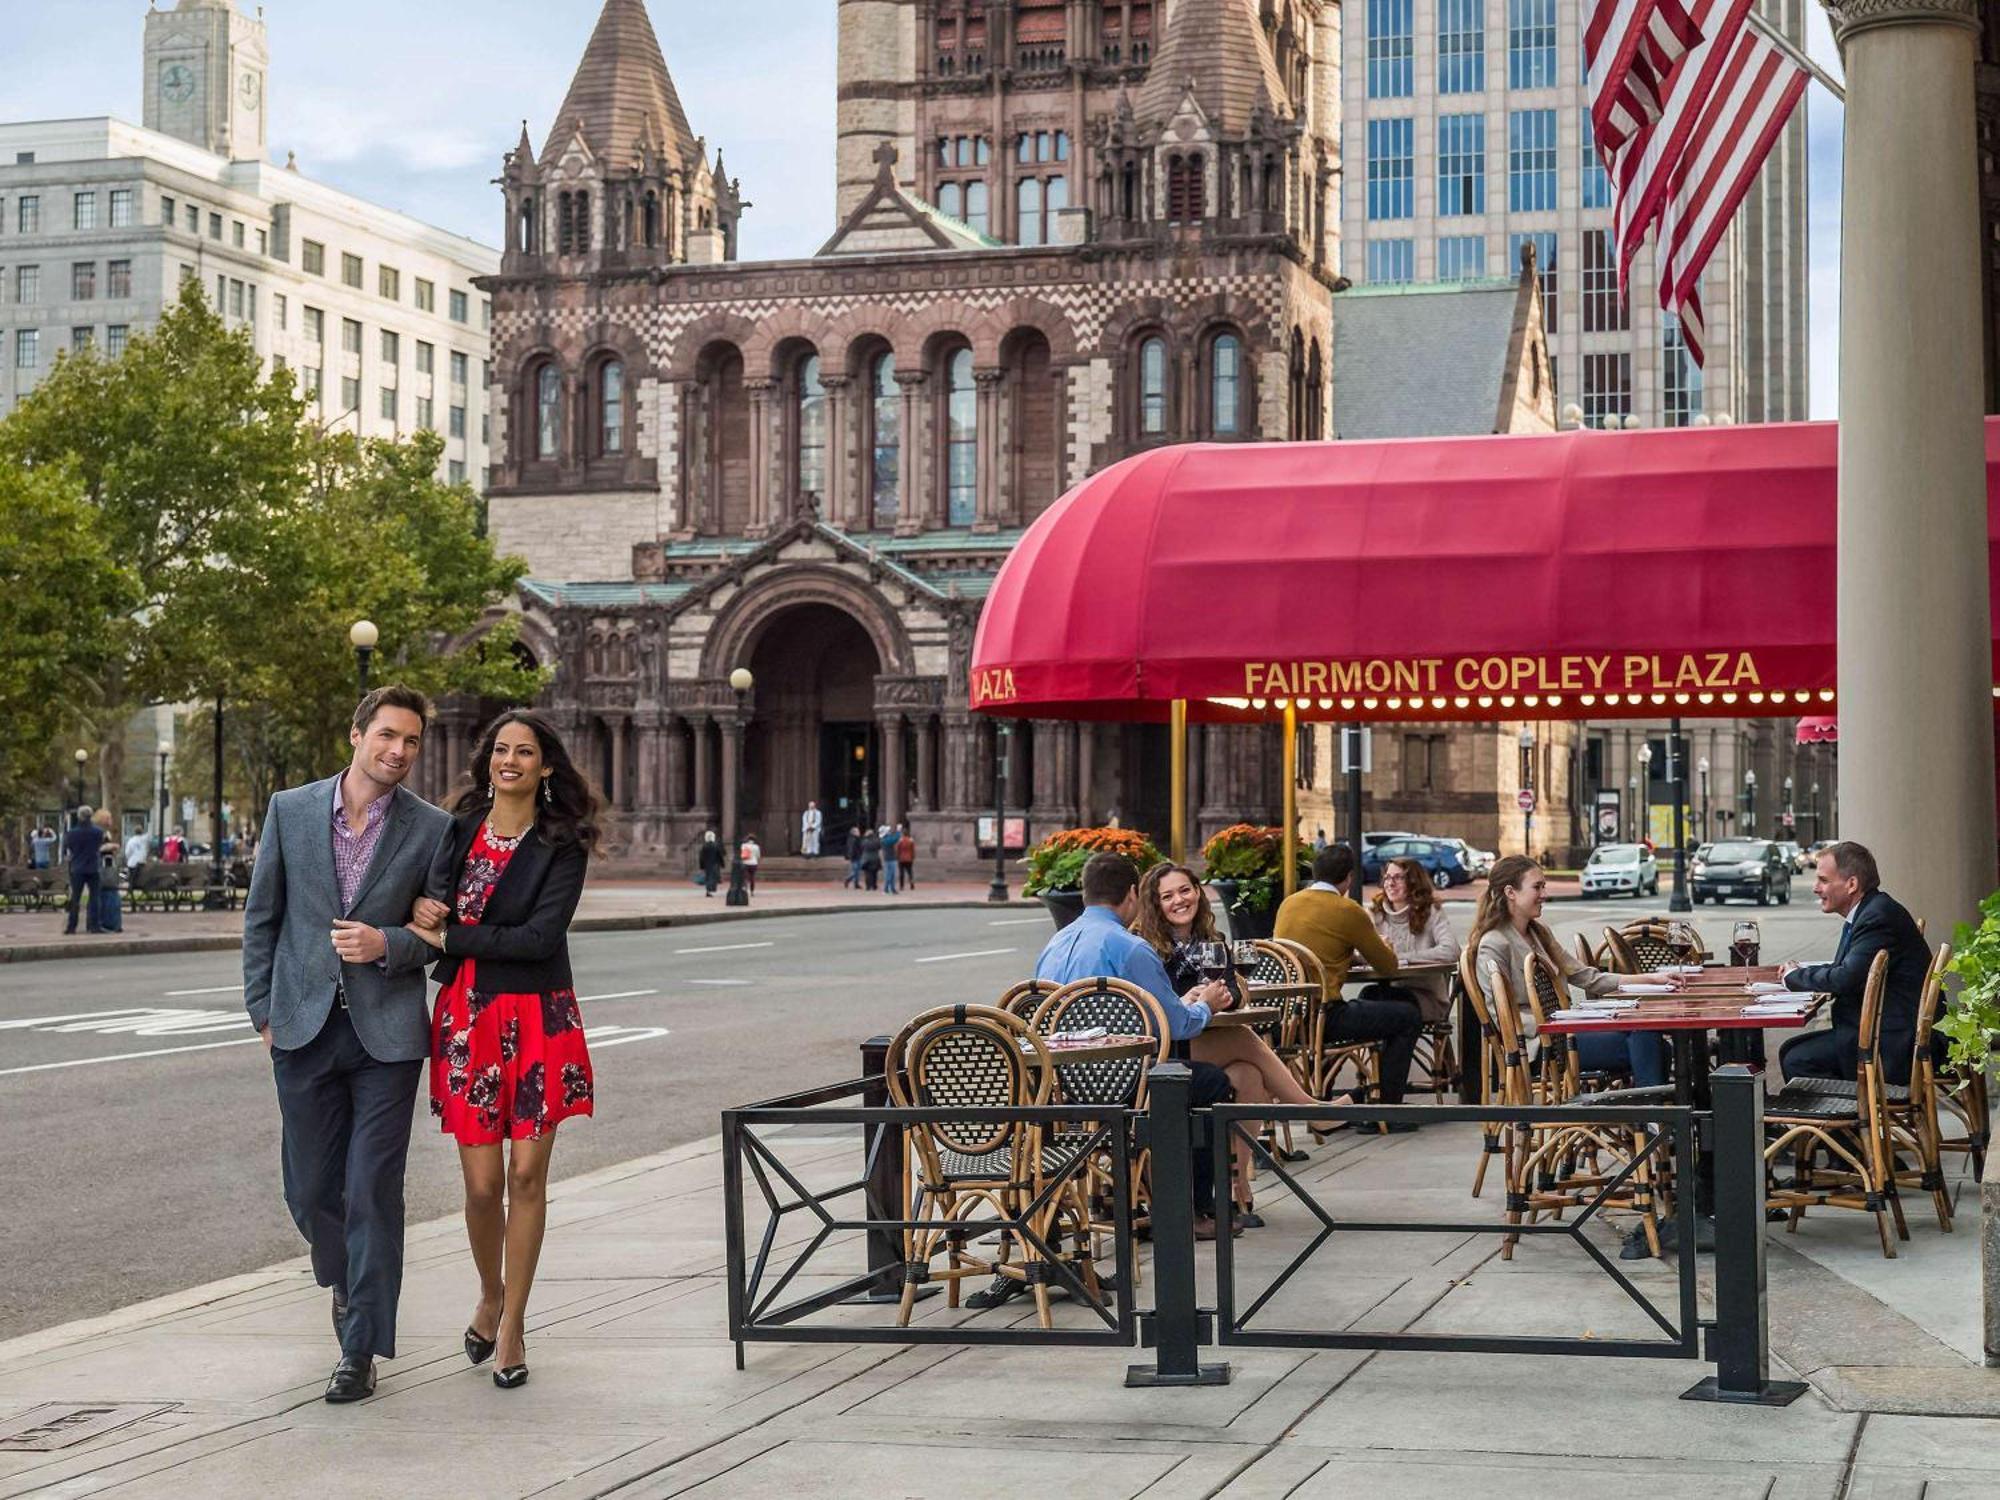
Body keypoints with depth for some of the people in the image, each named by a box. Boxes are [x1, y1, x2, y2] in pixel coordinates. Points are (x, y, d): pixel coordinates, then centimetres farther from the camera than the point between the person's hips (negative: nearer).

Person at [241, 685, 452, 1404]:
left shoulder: (432, 828, 0)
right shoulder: (290, 810, 4)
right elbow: (261, 918, 9)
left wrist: (386, 943, -14)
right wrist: (263, 1010, 6)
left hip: (387, 1030, -2)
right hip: (304, 1028, 2)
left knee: (372, 1190, -5)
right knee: (310, 1189, 11)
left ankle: (362, 1349, 4)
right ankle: (347, 1277, 42)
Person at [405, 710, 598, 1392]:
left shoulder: (562, 847, -3)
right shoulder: (458, 830, 8)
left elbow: (540, 937, -14)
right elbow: (429, 908, 19)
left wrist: (448, 937, -10)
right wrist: (421, 914, -5)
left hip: (539, 1020, -2)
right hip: (467, 1017, 2)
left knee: (527, 1176, 0)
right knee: (482, 1183, 1)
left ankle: (512, 1324, 13)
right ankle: (491, 1295, 29)